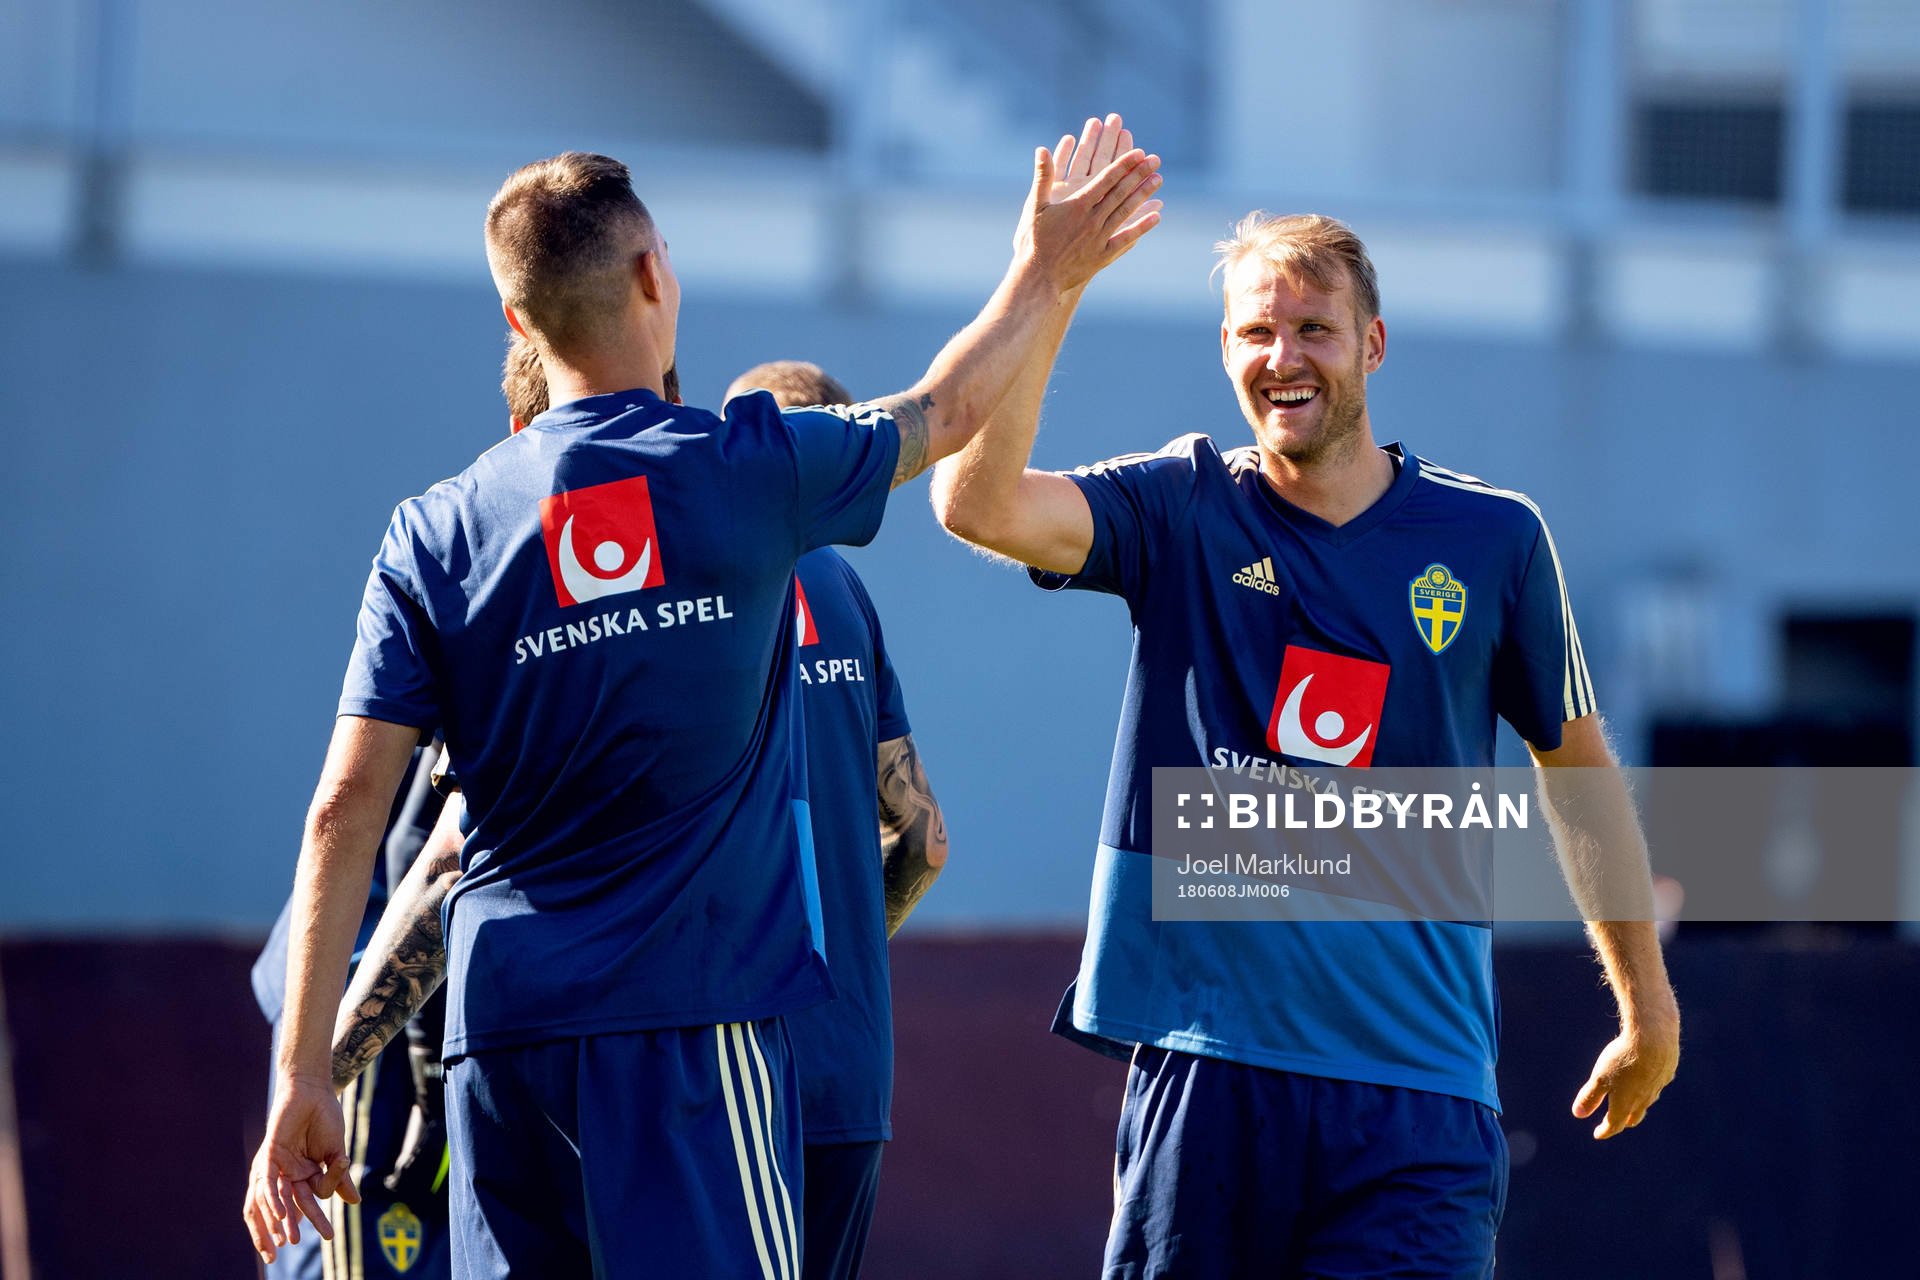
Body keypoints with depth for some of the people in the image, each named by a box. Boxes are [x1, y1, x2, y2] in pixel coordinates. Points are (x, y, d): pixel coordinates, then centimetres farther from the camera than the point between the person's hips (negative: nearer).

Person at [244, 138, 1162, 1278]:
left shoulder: (438, 532, 5)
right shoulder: (751, 470, -1)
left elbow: (347, 809, 0)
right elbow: (946, 410, 18)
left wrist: (304, 1079, 2)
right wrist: (1047, 274, 37)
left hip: (501, 1024, 4)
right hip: (688, 1015, -3)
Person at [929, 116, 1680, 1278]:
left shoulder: (1492, 538, 5)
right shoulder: (1181, 510, 4)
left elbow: (1578, 770, 16)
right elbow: (977, 503, -14)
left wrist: (1649, 1009, 20)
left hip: (1417, 1083, -1)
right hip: (1204, 1061, 1)